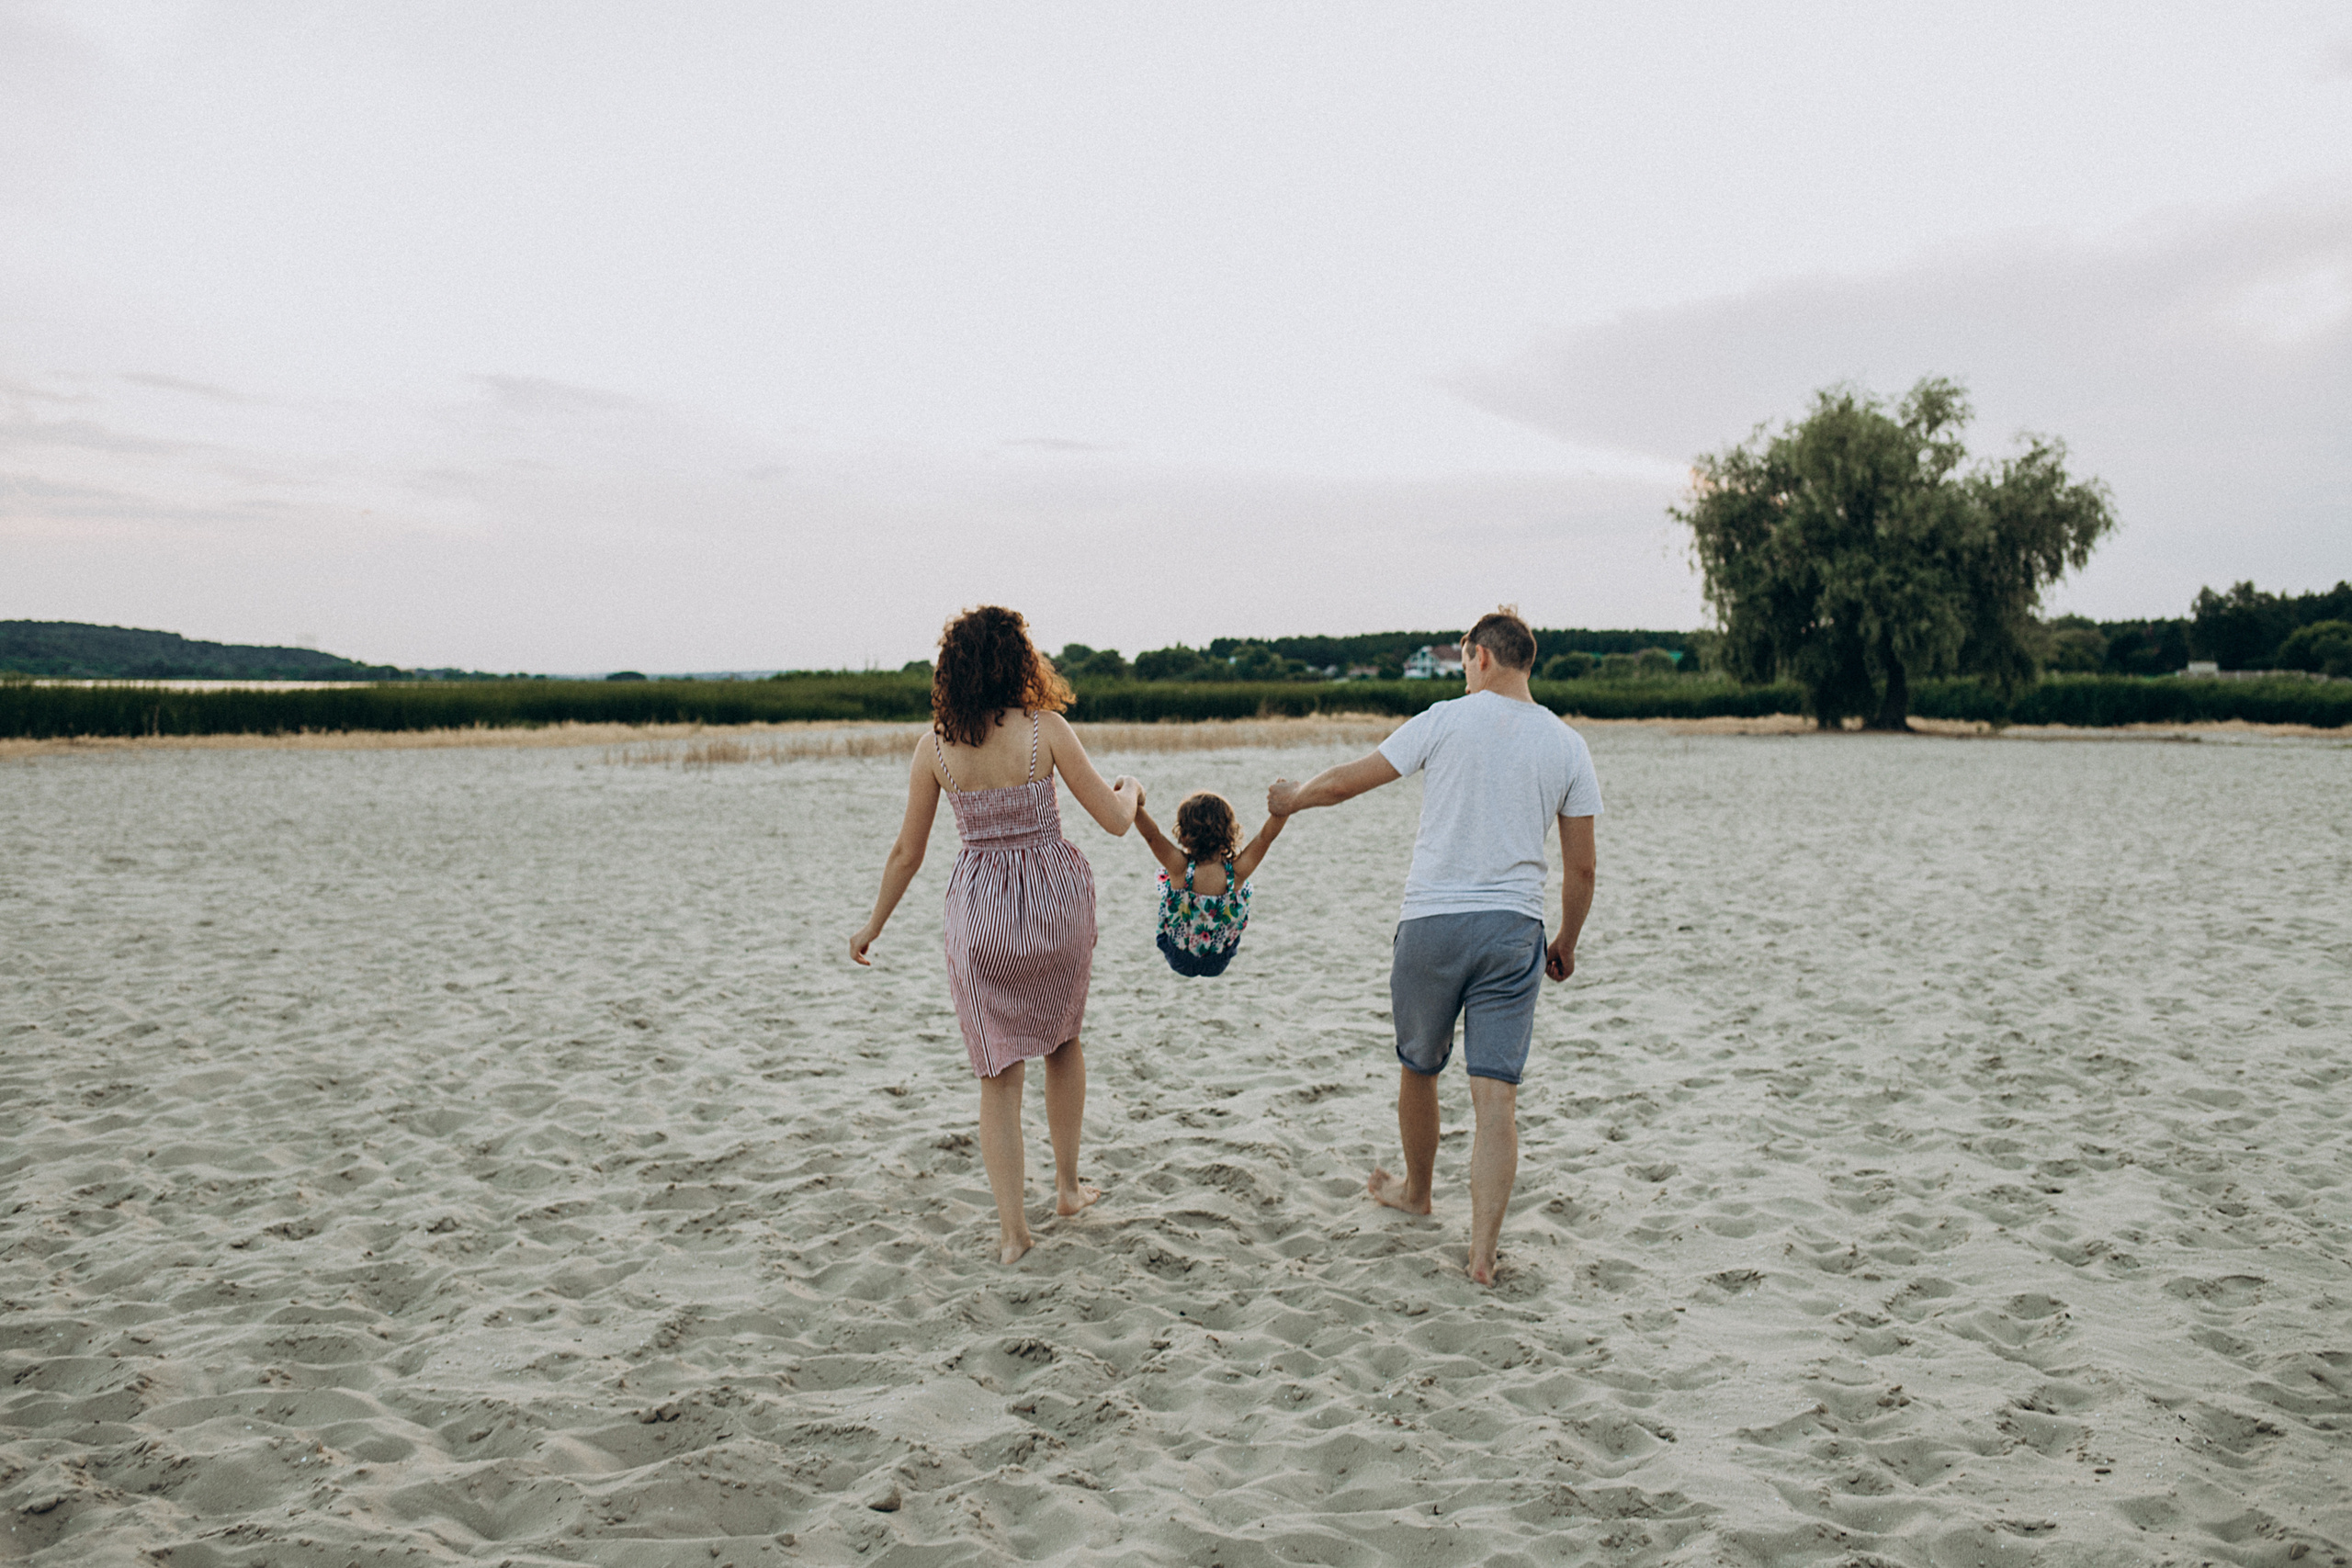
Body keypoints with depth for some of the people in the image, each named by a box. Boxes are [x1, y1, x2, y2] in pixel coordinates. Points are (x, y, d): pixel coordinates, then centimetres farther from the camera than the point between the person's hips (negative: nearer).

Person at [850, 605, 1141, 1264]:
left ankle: (1011, 1226, 8)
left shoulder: (935, 744, -5)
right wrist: (1130, 788, 17)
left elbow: (907, 852, 1)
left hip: (980, 908, 1)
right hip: (1056, 898, 0)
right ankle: (1068, 1185, 35)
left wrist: (874, 925, 15)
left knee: (998, 1070, 10)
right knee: (1063, 1039, 24)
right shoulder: (1045, 728, -11)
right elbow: (1114, 820, -6)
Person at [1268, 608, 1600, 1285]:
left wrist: (1291, 797, 24)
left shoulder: (1446, 720, -2)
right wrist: (1566, 945, 22)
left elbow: (1345, 781, 4)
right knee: (1496, 1094, 0)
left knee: (1417, 1068, 20)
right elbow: (1581, 868, 8)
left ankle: (1416, 1192, 40)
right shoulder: (1567, 745, 5)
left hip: (1432, 922, -2)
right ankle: (1483, 1250, -4)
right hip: (1515, 928, 2)